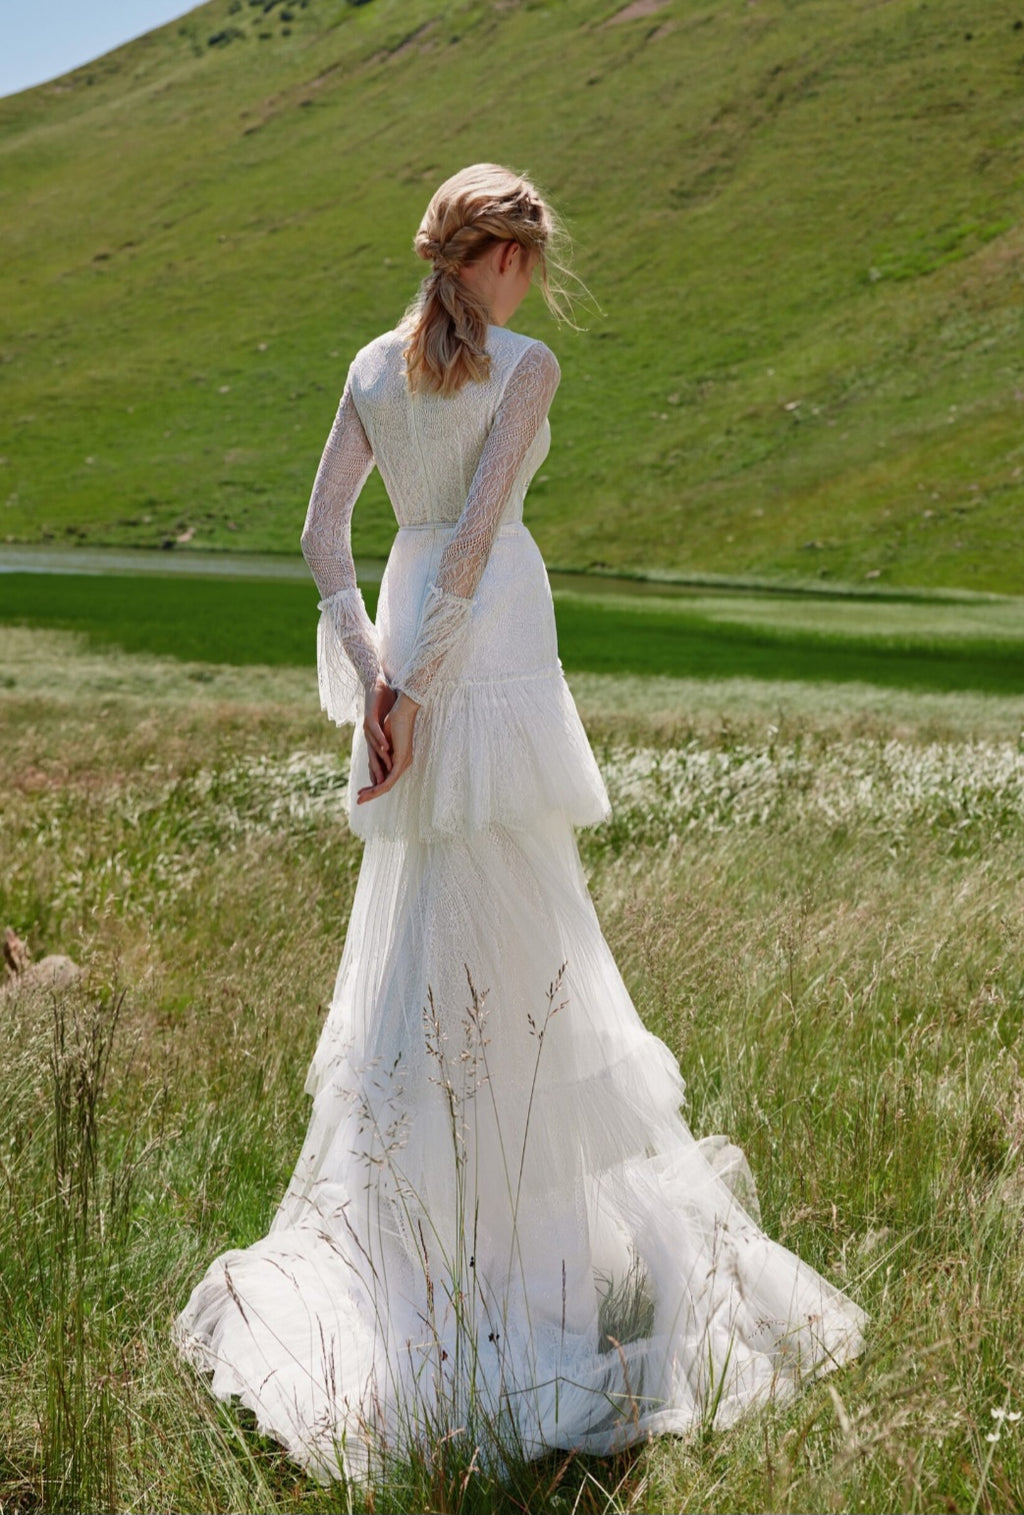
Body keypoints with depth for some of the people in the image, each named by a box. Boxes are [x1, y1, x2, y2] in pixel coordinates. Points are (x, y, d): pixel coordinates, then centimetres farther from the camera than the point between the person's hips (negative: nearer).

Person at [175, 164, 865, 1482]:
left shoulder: (375, 369, 9)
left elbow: (322, 538, 5)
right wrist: (408, 683, -15)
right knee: (512, 928, 1)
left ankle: (399, 1216, 28)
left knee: (433, 936, 17)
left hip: (410, 655, 7)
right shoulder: (525, 367, -10)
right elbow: (475, 535, -17)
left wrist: (371, 676, 3)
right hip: (494, 656, -6)